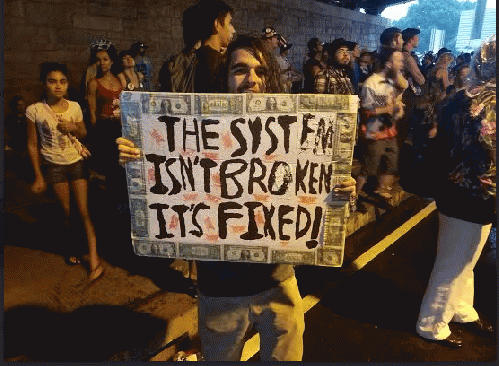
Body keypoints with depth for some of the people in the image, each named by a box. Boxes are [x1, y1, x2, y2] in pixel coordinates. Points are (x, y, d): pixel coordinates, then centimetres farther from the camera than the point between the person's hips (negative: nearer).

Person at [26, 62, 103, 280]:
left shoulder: (74, 107, -3)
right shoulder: (34, 110, -8)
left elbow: (84, 134, 11)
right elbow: (32, 145, -2)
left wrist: (74, 128, -13)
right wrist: (38, 176, -2)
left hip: (76, 162, 1)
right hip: (54, 166, -1)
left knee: (84, 211, -2)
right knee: (66, 211, 7)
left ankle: (94, 261, 1)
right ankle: (71, 248, 32)